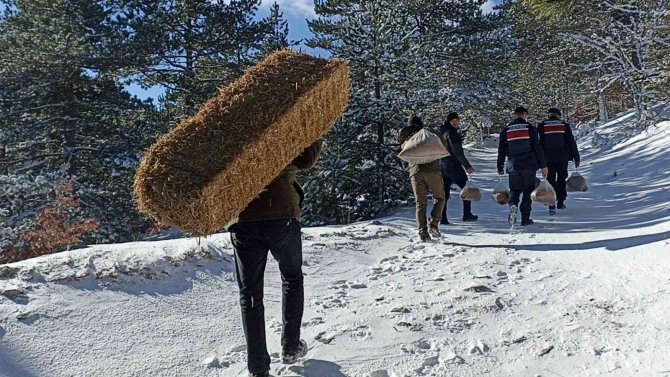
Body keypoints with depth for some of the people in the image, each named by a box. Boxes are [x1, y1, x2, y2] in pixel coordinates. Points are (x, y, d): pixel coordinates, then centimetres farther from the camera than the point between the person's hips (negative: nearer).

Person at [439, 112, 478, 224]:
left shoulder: (442, 132, 13)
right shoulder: (452, 133, -14)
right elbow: (457, 152, -18)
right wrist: (467, 166, -15)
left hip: (443, 165, 8)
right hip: (453, 166, -8)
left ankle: (442, 218, 4)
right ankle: (467, 214, 9)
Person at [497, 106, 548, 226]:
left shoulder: (506, 130, 7)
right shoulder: (529, 128, -2)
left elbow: (501, 150, 9)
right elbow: (537, 147, -5)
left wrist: (500, 167, 17)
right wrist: (543, 165, -2)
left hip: (513, 166, 2)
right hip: (529, 165, -2)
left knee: (514, 189, 14)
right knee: (528, 191, 7)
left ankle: (513, 205, -17)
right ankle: (525, 218, 6)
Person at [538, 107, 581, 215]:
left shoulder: (542, 126, 3)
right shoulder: (564, 125, 4)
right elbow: (571, 142, 2)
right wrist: (576, 158, 6)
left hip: (548, 158, -1)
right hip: (563, 158, 1)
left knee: (551, 180, 2)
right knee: (561, 179, 17)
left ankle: (552, 206, -7)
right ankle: (560, 202, 20)